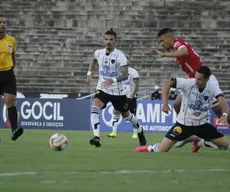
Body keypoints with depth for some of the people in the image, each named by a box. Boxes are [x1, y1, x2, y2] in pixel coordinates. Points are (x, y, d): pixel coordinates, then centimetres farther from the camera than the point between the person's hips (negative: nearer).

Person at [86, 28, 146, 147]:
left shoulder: (120, 56, -17)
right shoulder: (98, 53, -1)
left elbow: (125, 75, -26)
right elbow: (94, 60, 26)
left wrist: (113, 80, -42)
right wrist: (89, 73, 15)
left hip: (117, 91, -3)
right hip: (102, 89, 3)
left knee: (126, 115, 16)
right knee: (94, 108, -27)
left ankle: (140, 130, 47)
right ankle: (96, 137, -33)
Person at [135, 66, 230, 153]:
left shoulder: (213, 87, -14)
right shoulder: (188, 83, -21)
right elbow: (168, 84, -23)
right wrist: (165, 103, -35)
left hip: (202, 124, 3)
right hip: (184, 124, -3)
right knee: (161, 150, -11)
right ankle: (151, 148, 27)